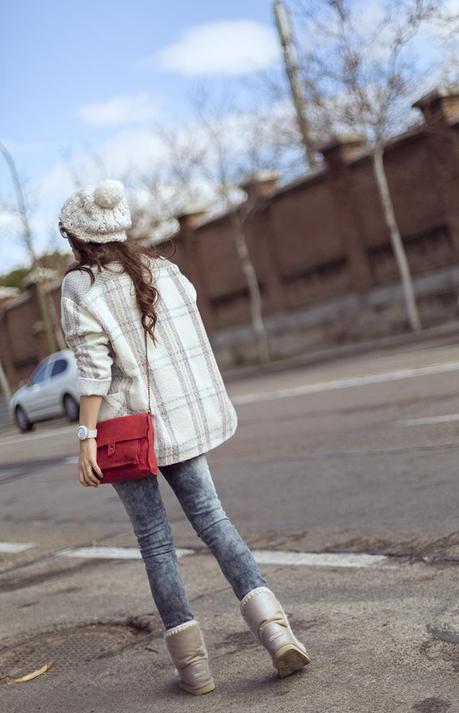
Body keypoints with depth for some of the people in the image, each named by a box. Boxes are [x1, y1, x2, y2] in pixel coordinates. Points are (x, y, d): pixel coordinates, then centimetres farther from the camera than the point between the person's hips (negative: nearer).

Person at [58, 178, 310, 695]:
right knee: (210, 517, 8)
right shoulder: (162, 269, 8)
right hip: (182, 417, 4)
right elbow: (191, 340, 9)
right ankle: (273, 627, -4)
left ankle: (192, 663, 9)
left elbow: (93, 368, -16)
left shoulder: (80, 287, -7)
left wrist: (86, 438, -14)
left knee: (154, 540, 5)